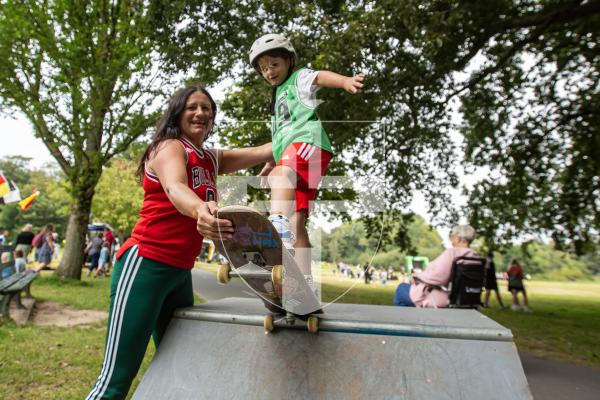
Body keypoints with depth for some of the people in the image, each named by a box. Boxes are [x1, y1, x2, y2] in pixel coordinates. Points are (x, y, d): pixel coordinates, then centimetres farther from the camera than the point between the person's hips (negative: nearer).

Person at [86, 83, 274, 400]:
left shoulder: (212, 160, 16)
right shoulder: (169, 147, -7)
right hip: (145, 264, -8)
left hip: (181, 273, 8)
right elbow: (175, 189, -29)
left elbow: (263, 152, 13)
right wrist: (201, 211, -50)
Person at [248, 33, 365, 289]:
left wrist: (345, 81, -33)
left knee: (283, 171, -39)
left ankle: (278, 222, -64)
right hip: (288, 163, 8)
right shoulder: (277, 97, 34)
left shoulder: (299, 78, 12)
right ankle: (304, 284, -3)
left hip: (309, 142, -7)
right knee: (296, 222, -2)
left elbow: (321, 77, -12)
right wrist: (268, 165, 36)